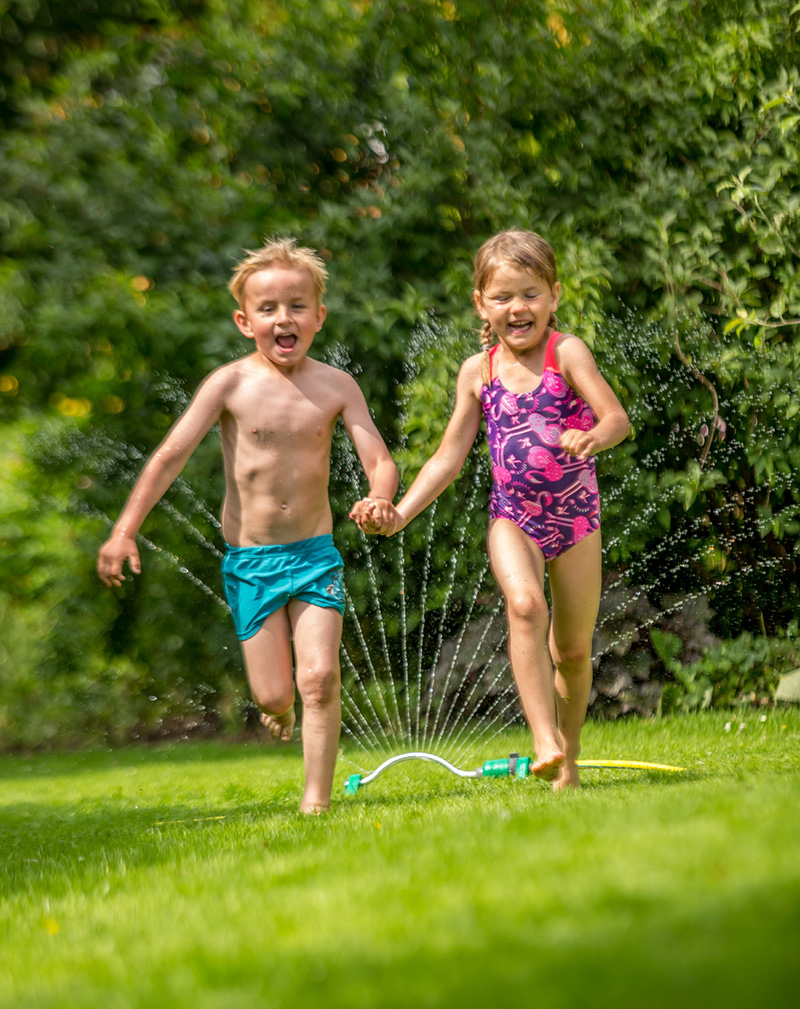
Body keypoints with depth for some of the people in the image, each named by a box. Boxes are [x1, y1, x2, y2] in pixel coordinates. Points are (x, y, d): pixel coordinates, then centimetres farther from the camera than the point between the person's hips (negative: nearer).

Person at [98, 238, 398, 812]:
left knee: (320, 679, -11)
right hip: (250, 560, -1)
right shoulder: (232, 384, -8)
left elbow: (379, 461, -4)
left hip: (315, 554, 1)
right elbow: (171, 455, -10)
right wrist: (125, 531, -17)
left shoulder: (336, 386, -2)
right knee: (274, 694, 0)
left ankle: (317, 800, 1)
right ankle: (277, 705, 39)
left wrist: (380, 500, -28)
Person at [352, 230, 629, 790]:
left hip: (575, 514, -1)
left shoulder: (567, 352, -9)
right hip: (512, 518, 1)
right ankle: (545, 742, -34)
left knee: (573, 650, 9)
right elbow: (448, 458, 7)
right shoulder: (478, 371, 1)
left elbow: (618, 417, -21)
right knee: (525, 605, -29)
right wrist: (399, 513, -2)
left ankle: (569, 762, 29)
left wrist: (594, 437, -44)